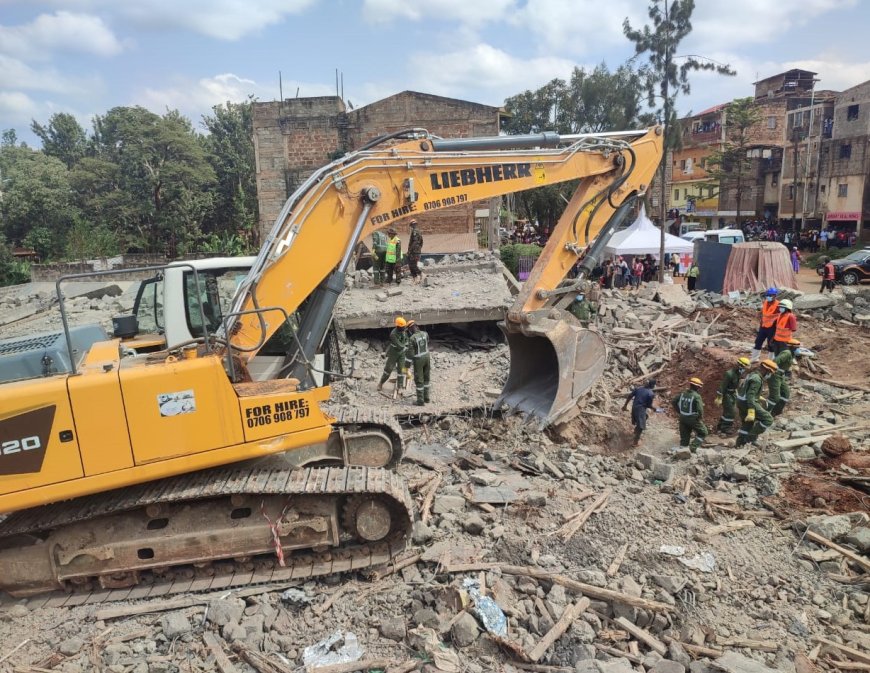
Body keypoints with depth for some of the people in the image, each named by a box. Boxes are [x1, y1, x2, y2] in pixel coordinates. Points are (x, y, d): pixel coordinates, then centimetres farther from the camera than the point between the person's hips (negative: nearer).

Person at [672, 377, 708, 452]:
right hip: (693, 418, -6)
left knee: (684, 436, 15)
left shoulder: (683, 393, 1)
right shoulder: (697, 396, -18)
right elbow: (700, 409, -26)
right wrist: (701, 417, -8)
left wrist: (679, 411, 13)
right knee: (703, 433, 15)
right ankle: (693, 447, 5)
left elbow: (673, 402, 8)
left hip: (683, 418, 6)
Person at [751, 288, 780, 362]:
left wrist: (776, 330, -13)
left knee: (771, 345, 4)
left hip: (771, 328, -6)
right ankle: (754, 358, 23)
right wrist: (759, 328, 16)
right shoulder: (764, 303, 5)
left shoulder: (778, 306, -16)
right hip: (763, 327, 6)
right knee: (758, 342, 11)